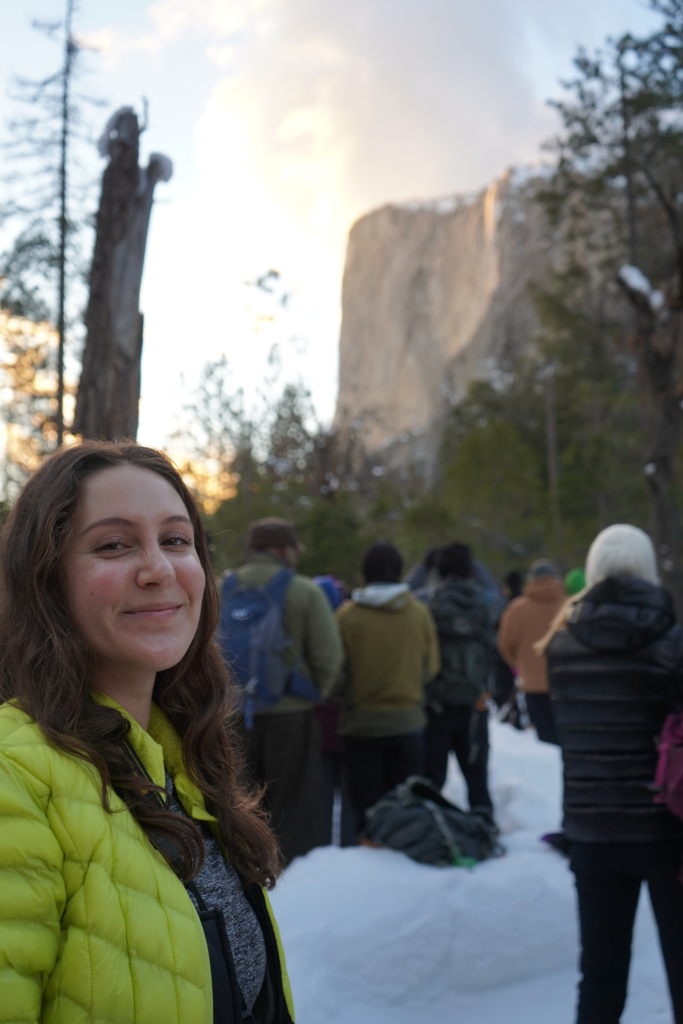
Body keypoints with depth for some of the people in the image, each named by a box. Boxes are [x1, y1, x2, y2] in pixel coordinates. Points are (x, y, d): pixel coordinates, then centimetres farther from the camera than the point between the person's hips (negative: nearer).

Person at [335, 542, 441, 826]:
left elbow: (337, 672, -3)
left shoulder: (347, 615, -11)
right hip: (408, 721, 2)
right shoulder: (419, 613, -4)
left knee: (367, 806, 6)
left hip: (362, 721, -2)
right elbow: (431, 666, 5)